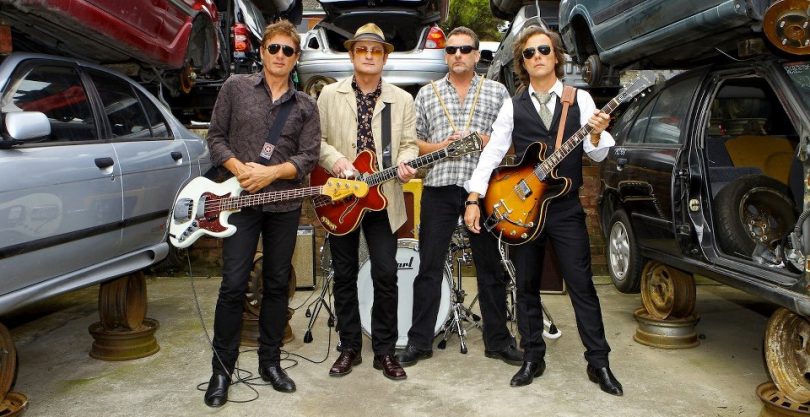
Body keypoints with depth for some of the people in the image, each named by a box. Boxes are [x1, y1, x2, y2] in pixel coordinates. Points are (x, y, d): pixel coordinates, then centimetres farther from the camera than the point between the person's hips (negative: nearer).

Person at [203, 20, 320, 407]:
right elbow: (216, 137, 3)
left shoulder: (306, 105, 8)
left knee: (277, 284, 9)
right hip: (240, 199, -2)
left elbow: (309, 156, 1)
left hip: (285, 205, 2)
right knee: (233, 285, -4)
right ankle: (222, 370, 9)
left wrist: (271, 172, -15)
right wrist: (240, 169, -13)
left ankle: (270, 361, 23)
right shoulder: (235, 87, 5)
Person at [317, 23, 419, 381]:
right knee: (344, 276, 8)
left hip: (383, 198, 0)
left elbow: (408, 143, 6)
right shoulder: (330, 95, 6)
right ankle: (349, 348, 22)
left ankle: (384, 351, 12)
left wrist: (404, 163, -15)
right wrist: (335, 160, -14)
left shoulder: (402, 99, 8)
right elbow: (316, 139, 4)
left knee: (386, 275, -3)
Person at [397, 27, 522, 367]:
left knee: (491, 268, 6)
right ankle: (420, 341, 13)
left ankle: (497, 340, 18)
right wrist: (440, 147, -7)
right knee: (429, 267, 3)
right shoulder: (427, 93, 13)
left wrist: (485, 141, -9)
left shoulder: (497, 92, 11)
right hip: (439, 188, 1)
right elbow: (412, 141, 11)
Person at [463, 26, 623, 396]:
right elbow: (492, 153, 0)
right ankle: (532, 359, 22)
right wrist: (474, 199, -9)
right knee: (526, 288, 9)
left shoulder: (580, 99, 3)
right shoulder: (513, 106, 5)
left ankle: (599, 363, 12)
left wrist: (595, 134, -26)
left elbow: (598, 155, -3)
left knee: (582, 286, 0)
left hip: (566, 209, -1)